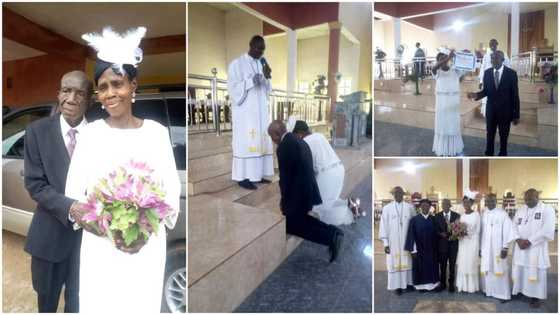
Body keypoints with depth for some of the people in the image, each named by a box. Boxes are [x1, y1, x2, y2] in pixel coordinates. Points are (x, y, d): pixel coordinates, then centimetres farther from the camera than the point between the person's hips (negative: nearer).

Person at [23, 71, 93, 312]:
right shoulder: (37, 131, -6)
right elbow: (35, 184, -10)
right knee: (47, 298, 23)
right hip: (50, 232, 1)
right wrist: (72, 208, -24)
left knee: (80, 303, 15)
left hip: (91, 231, 0)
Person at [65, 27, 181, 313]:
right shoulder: (90, 133, 1)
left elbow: (172, 191, 0)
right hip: (100, 248, 0)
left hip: (147, 247, 0)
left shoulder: (156, 132, -1)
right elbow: (73, 194, 0)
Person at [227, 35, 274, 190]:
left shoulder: (262, 64, 14)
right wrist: (251, 81, -23)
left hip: (261, 110, 7)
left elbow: (266, 89, 13)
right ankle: (243, 177, -2)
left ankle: (256, 174, 13)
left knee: (260, 140, 6)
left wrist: (267, 77, -7)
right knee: (246, 142, -7)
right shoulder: (237, 64, -5)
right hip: (245, 110, -7)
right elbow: (233, 87, -12)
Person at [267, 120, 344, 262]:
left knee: (290, 225, 7)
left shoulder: (284, 146, -18)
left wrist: (284, 199, -4)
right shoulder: (300, 141, 11)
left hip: (298, 193, -9)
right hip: (308, 189, 9)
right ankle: (331, 231, 12)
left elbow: (285, 176, -17)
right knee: (299, 218, 26)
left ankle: (330, 236, -4)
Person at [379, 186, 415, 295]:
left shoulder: (410, 207, 0)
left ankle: (408, 283, 16)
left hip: (407, 241, 1)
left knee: (408, 262, 6)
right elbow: (384, 226, -1)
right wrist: (385, 243, -5)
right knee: (395, 263, 2)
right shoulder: (387, 208, -1)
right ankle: (397, 286, 8)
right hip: (393, 242, -1)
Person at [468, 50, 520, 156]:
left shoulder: (511, 73, -10)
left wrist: (516, 115, -7)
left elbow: (515, 95, -7)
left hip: (505, 111, -2)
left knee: (504, 137, 10)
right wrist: (476, 95, -18)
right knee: (489, 136, 12)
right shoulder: (487, 73, -2)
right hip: (491, 110, 2)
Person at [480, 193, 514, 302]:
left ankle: (503, 294, 7)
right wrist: (480, 247, 7)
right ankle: (488, 290, 20)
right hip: (486, 248, 4)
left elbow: (507, 231, -9)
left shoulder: (502, 213, -7)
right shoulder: (483, 215, 7)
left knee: (499, 270, -1)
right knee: (487, 270, 9)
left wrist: (505, 248, -12)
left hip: (498, 248, -4)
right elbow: (481, 232, 9)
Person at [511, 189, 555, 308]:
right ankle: (517, 291, 19)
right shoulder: (520, 209, 10)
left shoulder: (547, 210, -7)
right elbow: (514, 225, 7)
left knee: (535, 272, 1)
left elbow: (546, 231, -15)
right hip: (520, 246, 4)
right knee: (518, 270, 7)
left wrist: (529, 241, -17)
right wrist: (518, 240, -10)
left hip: (536, 247, -4)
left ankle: (535, 297, 13)